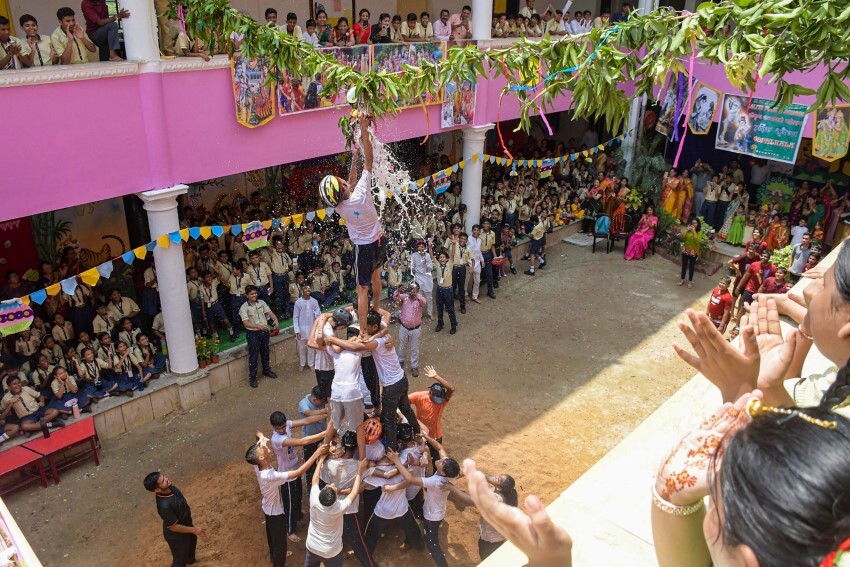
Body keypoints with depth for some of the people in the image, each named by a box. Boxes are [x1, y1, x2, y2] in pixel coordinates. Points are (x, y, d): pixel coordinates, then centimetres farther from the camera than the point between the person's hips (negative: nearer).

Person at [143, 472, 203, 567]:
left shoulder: (169, 488, -19)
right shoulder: (164, 506, -44)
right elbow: (173, 527, -30)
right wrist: (193, 529, -20)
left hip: (186, 523, 8)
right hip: (176, 535, -8)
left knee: (192, 542, 36)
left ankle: (190, 559, 67)